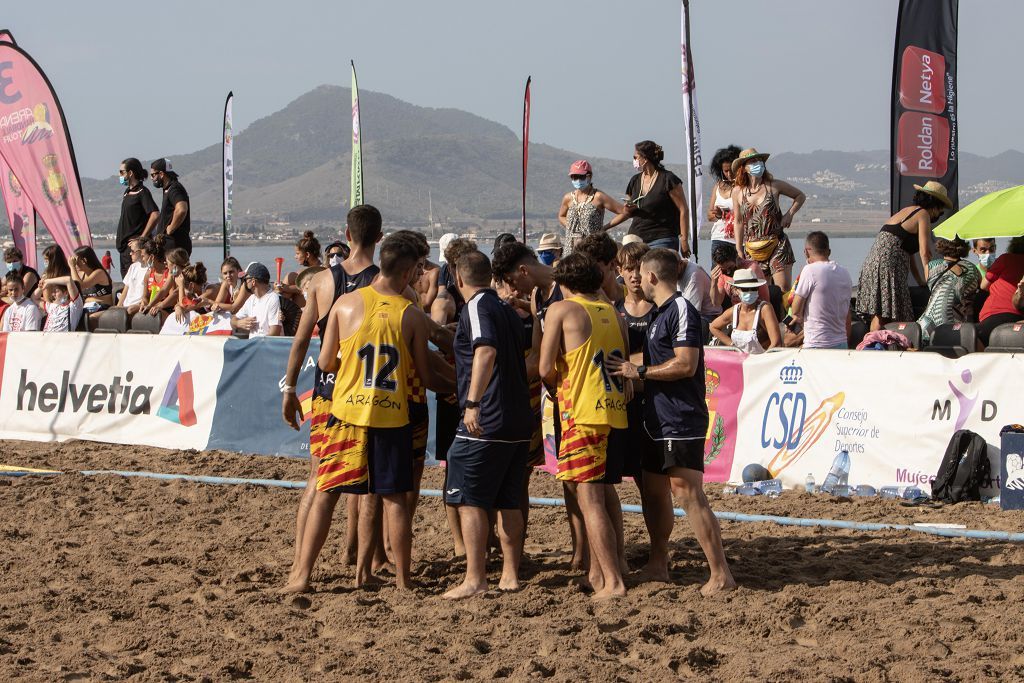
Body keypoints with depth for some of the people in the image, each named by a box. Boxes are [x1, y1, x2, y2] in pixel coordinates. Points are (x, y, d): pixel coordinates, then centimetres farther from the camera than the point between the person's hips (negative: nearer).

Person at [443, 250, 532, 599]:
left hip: (485, 423, -8)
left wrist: (472, 403, -31)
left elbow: (486, 350, -25)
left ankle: (475, 579, -8)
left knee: (469, 501, -5)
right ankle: (510, 574, 14)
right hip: (519, 421, 8)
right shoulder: (507, 309, 18)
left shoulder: (478, 307, -8)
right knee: (508, 502, 13)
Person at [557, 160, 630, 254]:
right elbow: (561, 216, 30)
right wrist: (571, 228, 10)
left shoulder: (598, 197, -6)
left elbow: (624, 213, -6)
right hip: (571, 249, 5)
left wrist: (603, 228, -5)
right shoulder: (568, 198, 9)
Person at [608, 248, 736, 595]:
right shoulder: (662, 313, 18)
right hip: (659, 421, 10)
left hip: (681, 421, -10)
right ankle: (657, 565, 26)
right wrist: (635, 378, 21)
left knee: (689, 494, -13)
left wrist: (638, 371, -16)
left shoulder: (681, 310, -13)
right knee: (654, 490, 15)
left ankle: (721, 574, -14)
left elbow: (686, 365, -21)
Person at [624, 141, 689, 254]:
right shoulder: (635, 181, 16)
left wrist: (684, 240, -13)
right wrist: (628, 209, 2)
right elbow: (628, 211, 28)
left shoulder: (668, 179, -4)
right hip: (635, 239, 6)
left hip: (661, 240, -6)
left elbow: (683, 210, -7)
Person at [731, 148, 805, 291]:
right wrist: (739, 250, 10)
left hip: (777, 245, -2)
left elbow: (800, 196, 16)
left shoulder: (774, 186, 1)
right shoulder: (737, 192, 4)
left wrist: (789, 214, 1)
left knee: (784, 290, -12)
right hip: (752, 250, 2)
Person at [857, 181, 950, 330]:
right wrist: (929, 280, -4)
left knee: (878, 316, 8)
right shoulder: (923, 215, -2)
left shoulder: (905, 211, 25)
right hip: (888, 267, -9)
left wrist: (920, 281, 27)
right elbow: (925, 252, -9)